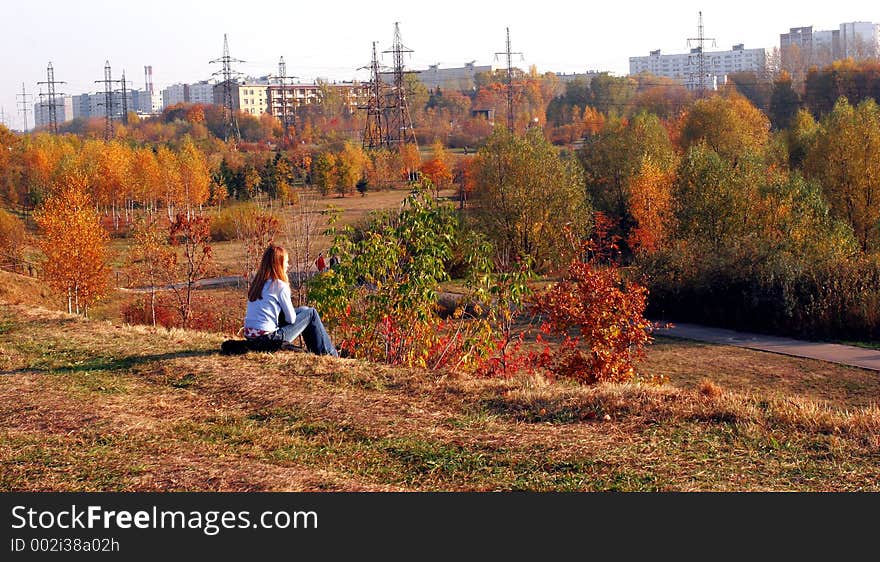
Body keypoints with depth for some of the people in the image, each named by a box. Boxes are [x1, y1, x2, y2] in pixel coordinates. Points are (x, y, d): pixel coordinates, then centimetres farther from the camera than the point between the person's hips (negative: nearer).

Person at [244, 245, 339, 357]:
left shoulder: (257, 281, 10)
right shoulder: (280, 285, -13)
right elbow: (291, 318, -7)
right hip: (268, 337, -8)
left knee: (303, 310, 22)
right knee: (310, 313, 7)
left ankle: (314, 350, 31)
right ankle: (330, 354, 16)